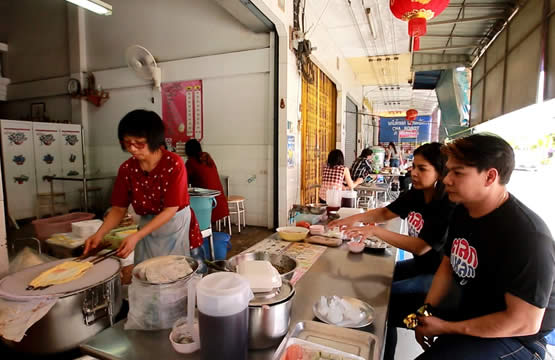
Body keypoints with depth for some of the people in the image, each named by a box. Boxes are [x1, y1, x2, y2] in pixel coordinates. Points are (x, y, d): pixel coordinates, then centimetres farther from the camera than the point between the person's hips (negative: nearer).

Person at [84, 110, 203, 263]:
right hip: (147, 229, 4)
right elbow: (118, 208, 2)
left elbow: (170, 210, -21)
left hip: (177, 226, -3)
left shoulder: (174, 164, -21)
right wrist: (99, 234, -13)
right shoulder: (126, 169, -6)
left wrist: (136, 236, -25)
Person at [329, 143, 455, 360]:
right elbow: (385, 213, 3)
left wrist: (375, 231, -35)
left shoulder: (449, 208, -27)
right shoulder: (416, 194, -4)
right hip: (419, 264, 8)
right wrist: (356, 218, -15)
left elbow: (421, 247, -31)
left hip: (439, 274, -8)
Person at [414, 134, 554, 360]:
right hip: (468, 311, 7)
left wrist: (446, 328, -20)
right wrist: (426, 310, -4)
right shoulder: (462, 211, -3)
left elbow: (524, 323, -25)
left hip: (514, 338, -7)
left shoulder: (527, 236, -28)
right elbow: (448, 264, 7)